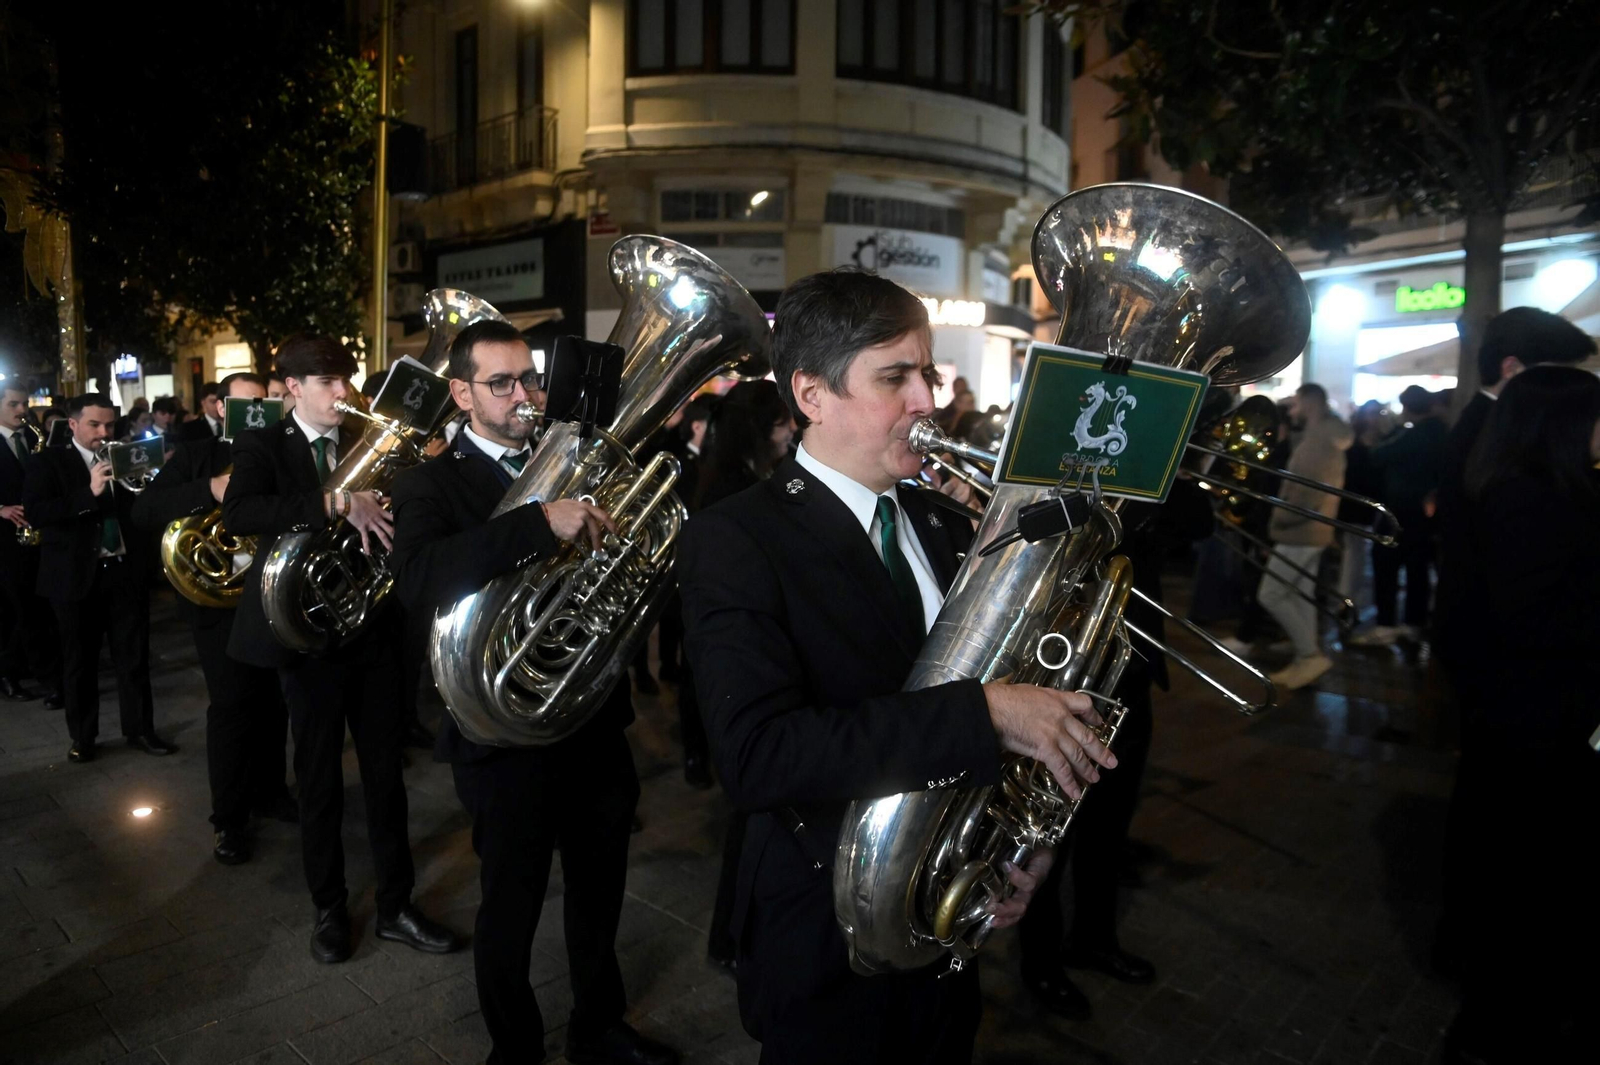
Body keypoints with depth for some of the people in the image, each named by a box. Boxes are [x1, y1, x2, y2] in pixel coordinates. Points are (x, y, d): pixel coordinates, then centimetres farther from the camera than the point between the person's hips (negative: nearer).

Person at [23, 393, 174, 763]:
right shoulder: (47, 462, -2)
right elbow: (35, 513, -15)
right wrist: (89, 493, -25)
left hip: (126, 570, 2)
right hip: (76, 575, -2)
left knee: (135, 657, 7)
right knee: (79, 661, 11)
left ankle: (140, 730, 18)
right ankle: (82, 737, 24)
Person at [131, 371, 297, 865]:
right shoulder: (196, 455, 2)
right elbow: (144, 511, -11)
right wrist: (210, 490, -24)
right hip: (221, 597, -3)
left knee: (274, 700, 11)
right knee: (232, 703, -3)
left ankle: (268, 789, 29)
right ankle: (229, 818, 9)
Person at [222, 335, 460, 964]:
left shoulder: (368, 444, 9)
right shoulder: (263, 446, -3)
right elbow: (237, 514, -24)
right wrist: (336, 504, -32)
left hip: (373, 630, 3)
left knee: (386, 774, 9)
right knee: (319, 782, 10)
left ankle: (395, 906, 22)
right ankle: (329, 909, 28)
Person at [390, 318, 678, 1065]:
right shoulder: (431, 484, -8)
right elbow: (416, 580, -28)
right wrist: (540, 523, -37)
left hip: (595, 718, 5)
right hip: (506, 735, -4)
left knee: (600, 893, 21)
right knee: (510, 910, 12)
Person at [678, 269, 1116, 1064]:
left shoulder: (943, 524, 3)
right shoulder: (734, 541, -19)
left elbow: (989, 675, 8)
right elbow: (755, 754, -32)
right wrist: (985, 712, -33)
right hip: (829, 949, -6)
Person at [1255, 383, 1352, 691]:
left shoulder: (1319, 439, -16)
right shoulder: (1316, 438, 14)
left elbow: (1312, 494, -20)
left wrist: (1281, 518, -13)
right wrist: (1284, 517, 6)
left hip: (1301, 533, -10)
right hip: (1307, 531, 10)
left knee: (1270, 595, -6)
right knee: (1300, 596, 12)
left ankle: (1311, 654, -1)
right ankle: (1306, 658, 16)